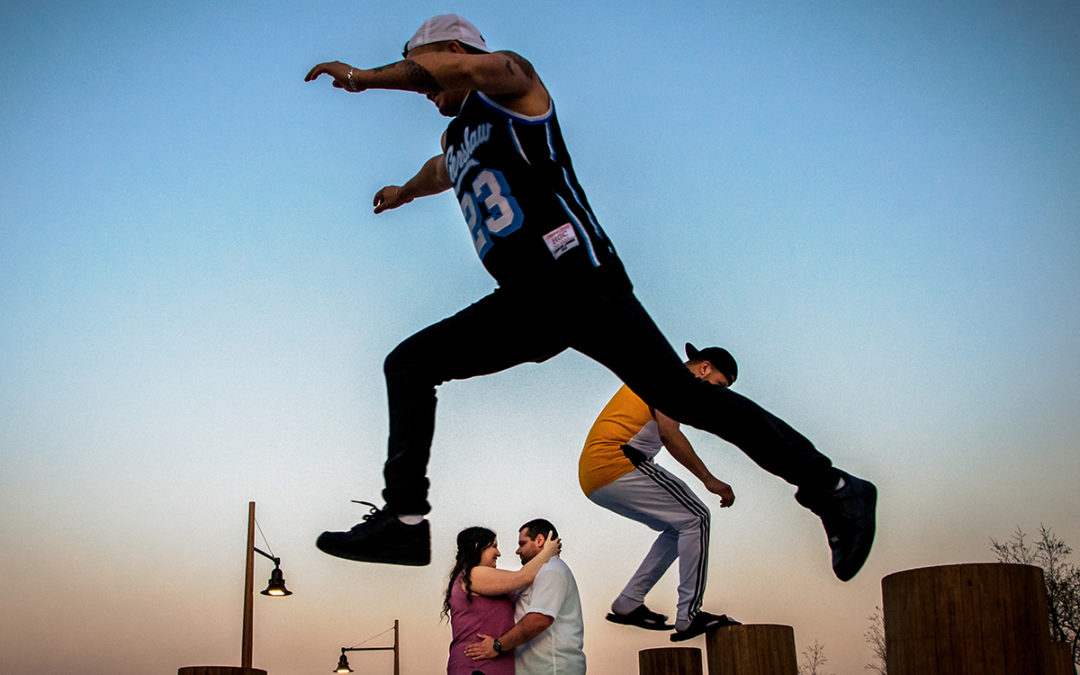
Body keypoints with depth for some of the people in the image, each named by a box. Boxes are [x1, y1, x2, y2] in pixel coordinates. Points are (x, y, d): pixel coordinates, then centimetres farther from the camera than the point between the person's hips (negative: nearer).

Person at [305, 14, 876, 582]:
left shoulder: (510, 78, 3)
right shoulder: (455, 141, 28)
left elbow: (452, 66, -20)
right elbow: (439, 173, 53)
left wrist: (361, 77, -11)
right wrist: (403, 192, 73)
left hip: (581, 283, -9)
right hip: (524, 301, 9)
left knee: (684, 398, -13)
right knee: (409, 365, 2)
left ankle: (832, 488, -6)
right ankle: (404, 519, -3)